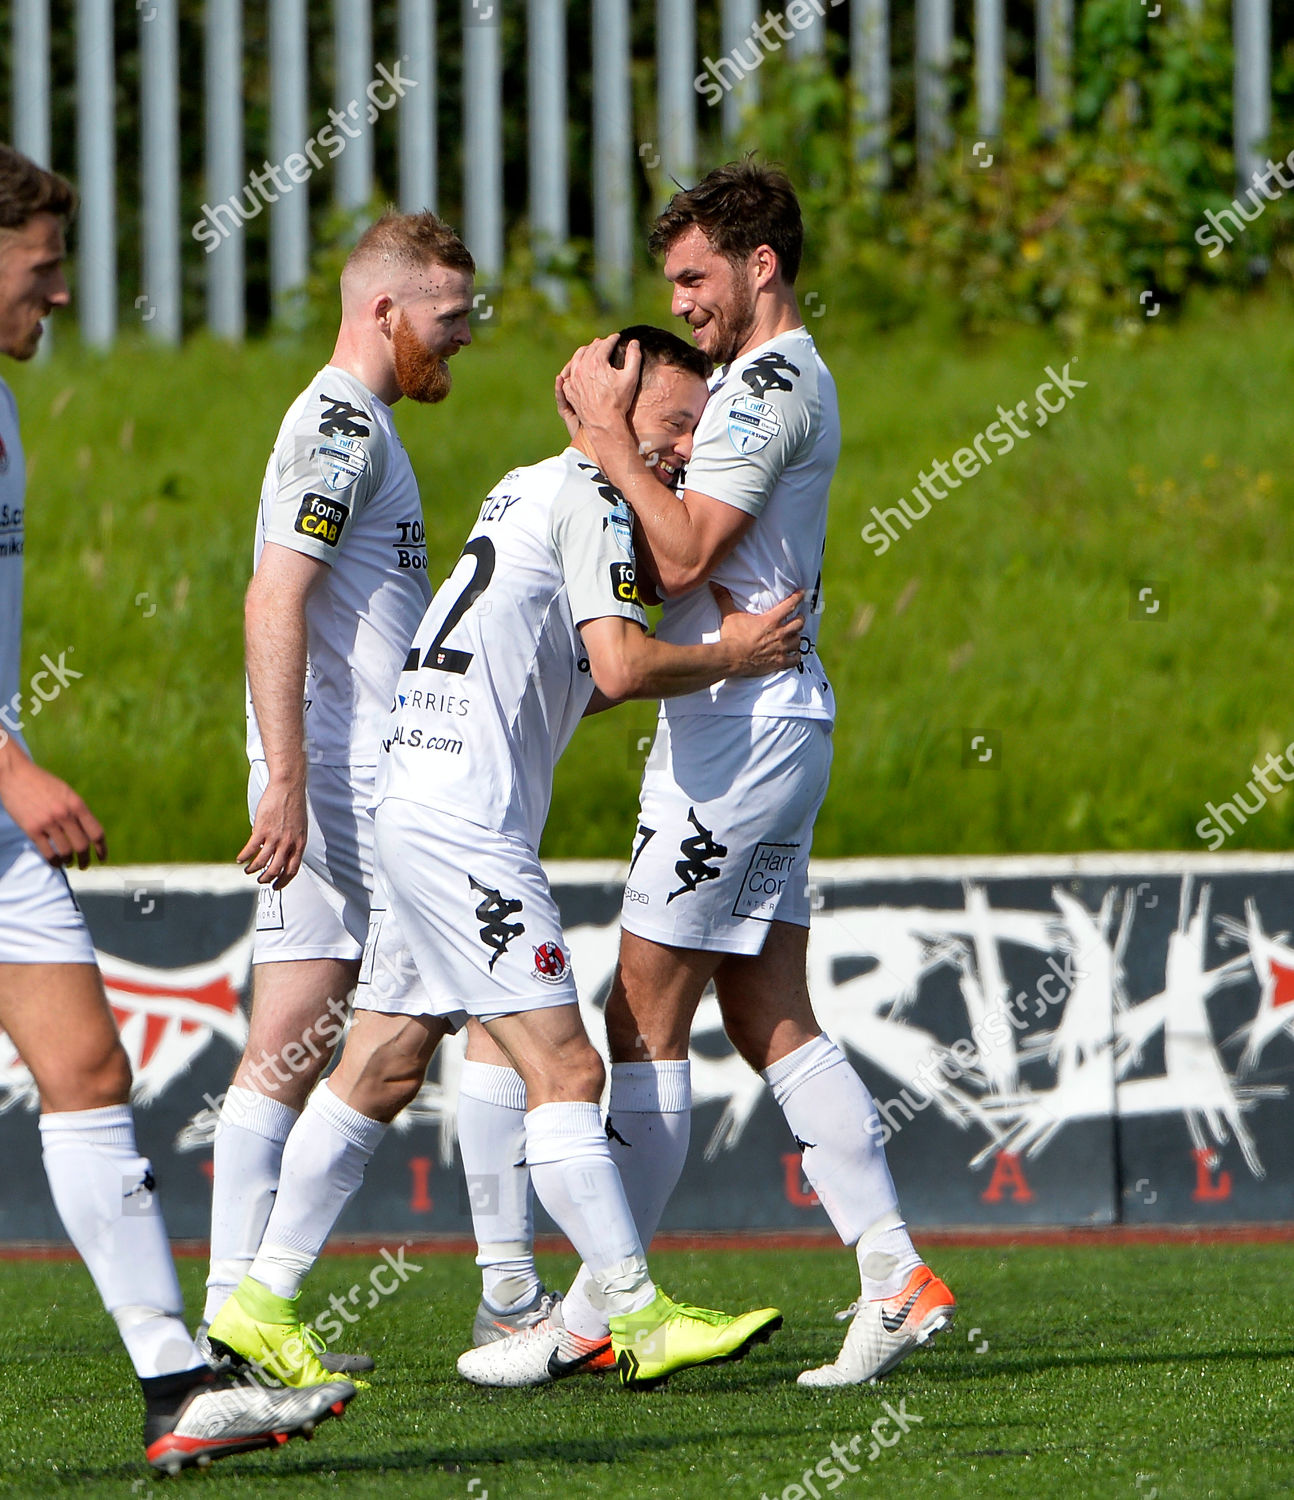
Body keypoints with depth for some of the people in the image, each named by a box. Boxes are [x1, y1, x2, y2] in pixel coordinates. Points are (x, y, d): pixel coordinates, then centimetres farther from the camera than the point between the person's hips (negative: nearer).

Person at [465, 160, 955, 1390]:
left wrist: (612, 434, -13)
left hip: (738, 725, -10)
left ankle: (597, 1307, -4)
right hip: (770, 723, 10)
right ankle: (892, 1276, 4)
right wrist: (609, 433, 6)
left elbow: (684, 554, -19)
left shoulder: (775, 384, -13)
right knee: (772, 1022, 8)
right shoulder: (769, 379, 20)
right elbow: (675, 560, 18)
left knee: (646, 1020, -6)